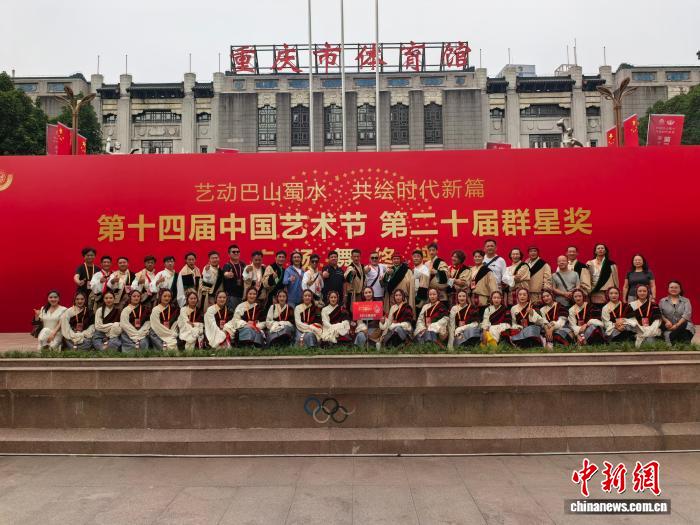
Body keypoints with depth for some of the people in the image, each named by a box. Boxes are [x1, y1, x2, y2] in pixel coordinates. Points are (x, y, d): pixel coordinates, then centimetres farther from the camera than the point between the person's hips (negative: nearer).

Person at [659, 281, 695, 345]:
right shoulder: (662, 301, 17)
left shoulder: (686, 301, 12)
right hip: (669, 328, 0)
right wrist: (666, 321, -16)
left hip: (683, 326, 0)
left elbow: (687, 314, -3)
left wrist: (677, 325, -16)